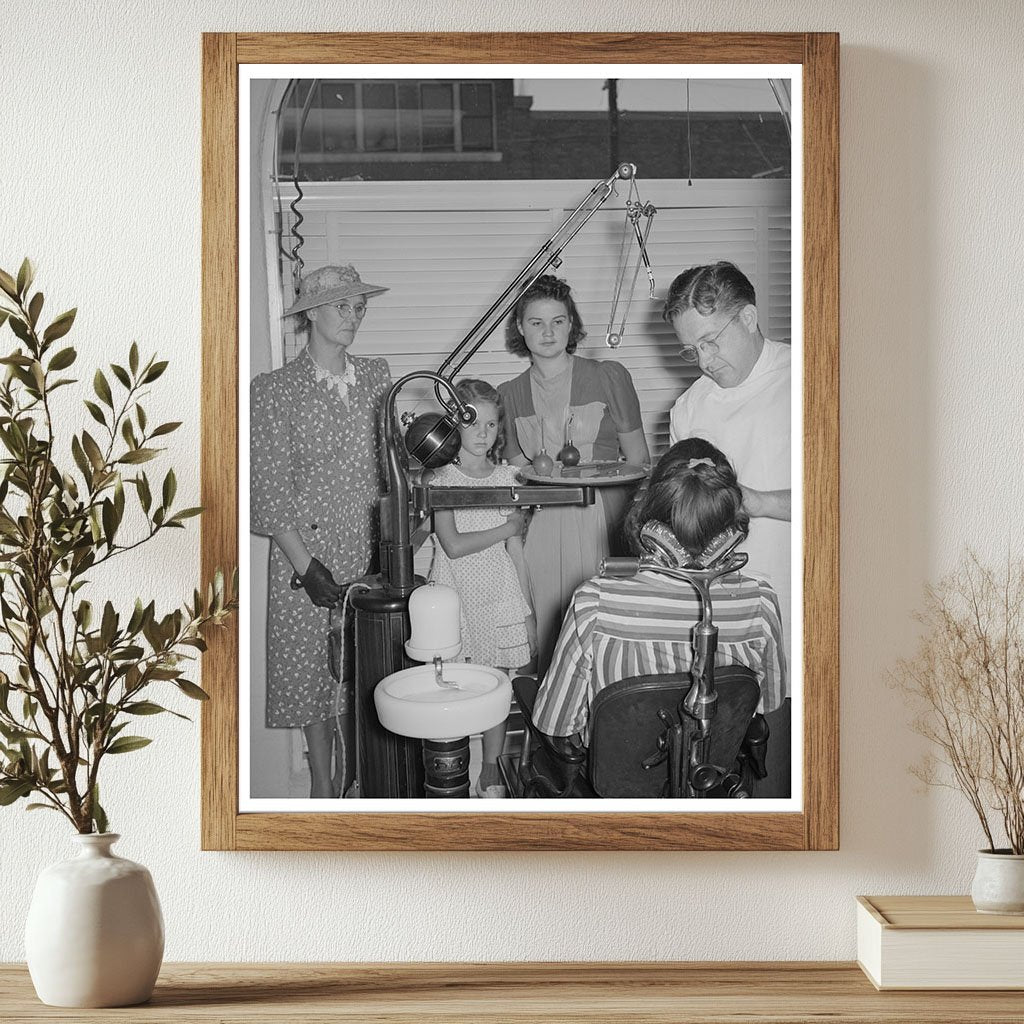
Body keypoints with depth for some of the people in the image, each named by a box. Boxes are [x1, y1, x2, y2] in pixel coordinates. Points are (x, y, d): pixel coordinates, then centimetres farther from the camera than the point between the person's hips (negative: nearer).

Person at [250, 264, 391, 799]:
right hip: (307, 553, -3)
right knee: (311, 672, 7)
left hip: (368, 550, 3)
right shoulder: (273, 389, -4)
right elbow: (268, 489, -7)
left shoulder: (376, 377, 8)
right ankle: (322, 785, 23)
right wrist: (304, 564, -13)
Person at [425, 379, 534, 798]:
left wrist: (527, 610, 8)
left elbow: (516, 553, 8)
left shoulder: (506, 478, 5)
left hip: (498, 597, 2)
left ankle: (491, 772, 18)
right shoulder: (440, 480, -4)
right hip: (454, 595, -2)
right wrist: (504, 529, -9)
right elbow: (454, 546, -14)